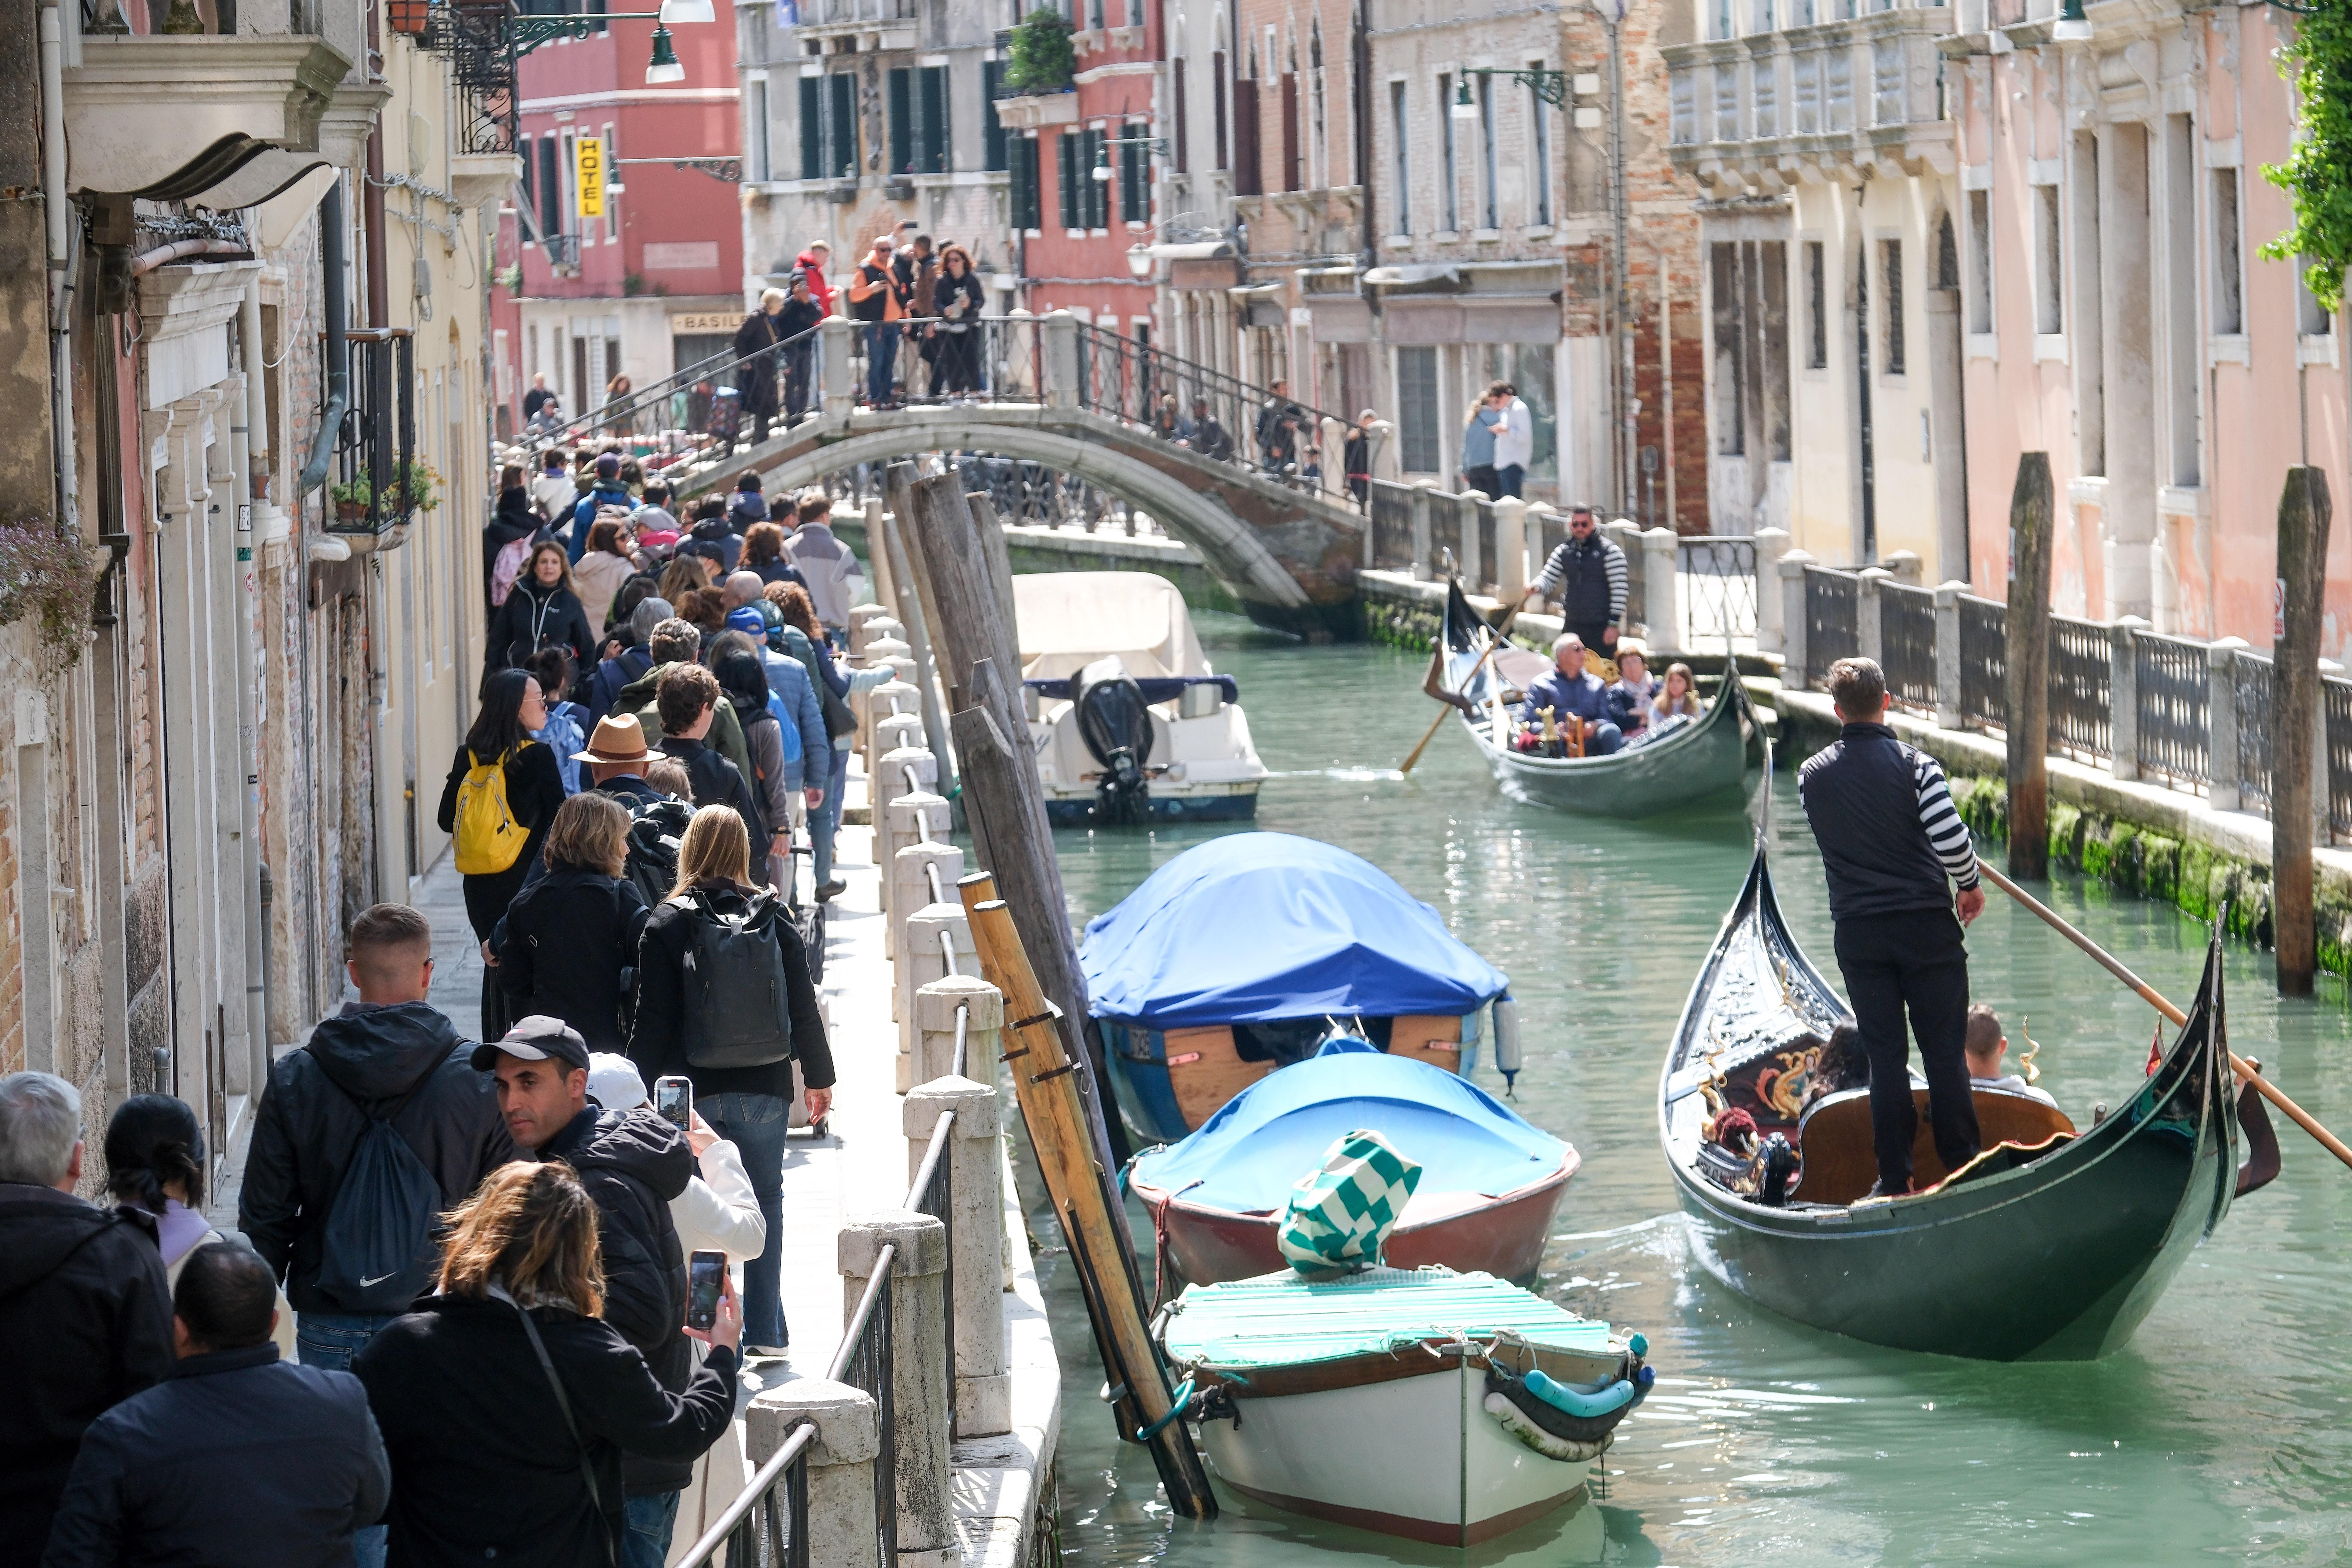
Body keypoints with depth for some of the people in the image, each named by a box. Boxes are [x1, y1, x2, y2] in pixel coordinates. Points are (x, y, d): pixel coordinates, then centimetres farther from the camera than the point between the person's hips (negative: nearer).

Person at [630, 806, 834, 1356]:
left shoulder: (667, 924, -6)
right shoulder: (773, 919, 0)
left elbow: (652, 1021, -6)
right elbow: (803, 1008, 5)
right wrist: (818, 1077, 16)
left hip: (693, 1093, -2)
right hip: (763, 1090, 2)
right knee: (766, 1202, 11)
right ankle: (765, 1330, 11)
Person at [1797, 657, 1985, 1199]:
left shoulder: (1812, 775, 2)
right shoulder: (1914, 765, -10)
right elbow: (1951, 837, -17)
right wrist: (1969, 884, 2)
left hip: (1858, 932, 2)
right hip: (1927, 924, -2)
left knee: (1884, 1056, 7)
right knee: (1945, 1051, 5)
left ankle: (1894, 1177, 7)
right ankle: (1962, 1168, 7)